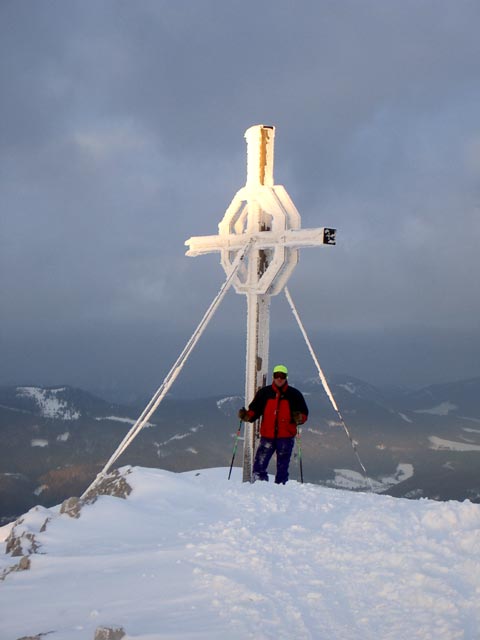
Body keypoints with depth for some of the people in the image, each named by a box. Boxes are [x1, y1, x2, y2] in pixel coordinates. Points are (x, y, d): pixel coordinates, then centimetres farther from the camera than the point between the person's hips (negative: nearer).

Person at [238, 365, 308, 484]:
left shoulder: (294, 394, 5)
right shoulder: (264, 393, 7)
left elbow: (304, 413, 6)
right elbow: (254, 410, 10)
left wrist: (299, 418, -16)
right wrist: (246, 416, -9)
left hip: (286, 437, 0)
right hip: (267, 436, 1)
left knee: (282, 467, 6)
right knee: (259, 465, -9)